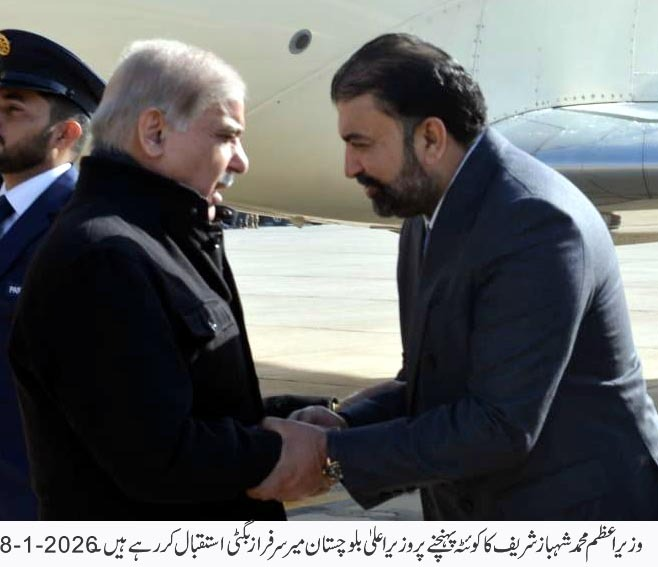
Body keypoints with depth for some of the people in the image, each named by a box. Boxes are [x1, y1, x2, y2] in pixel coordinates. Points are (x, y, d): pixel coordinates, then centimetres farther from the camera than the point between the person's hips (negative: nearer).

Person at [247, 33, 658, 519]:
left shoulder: (536, 222, -23)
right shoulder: (428, 220, 5)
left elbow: (502, 425, -27)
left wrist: (333, 457, -22)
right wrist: (347, 427, -7)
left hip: (577, 522, -8)